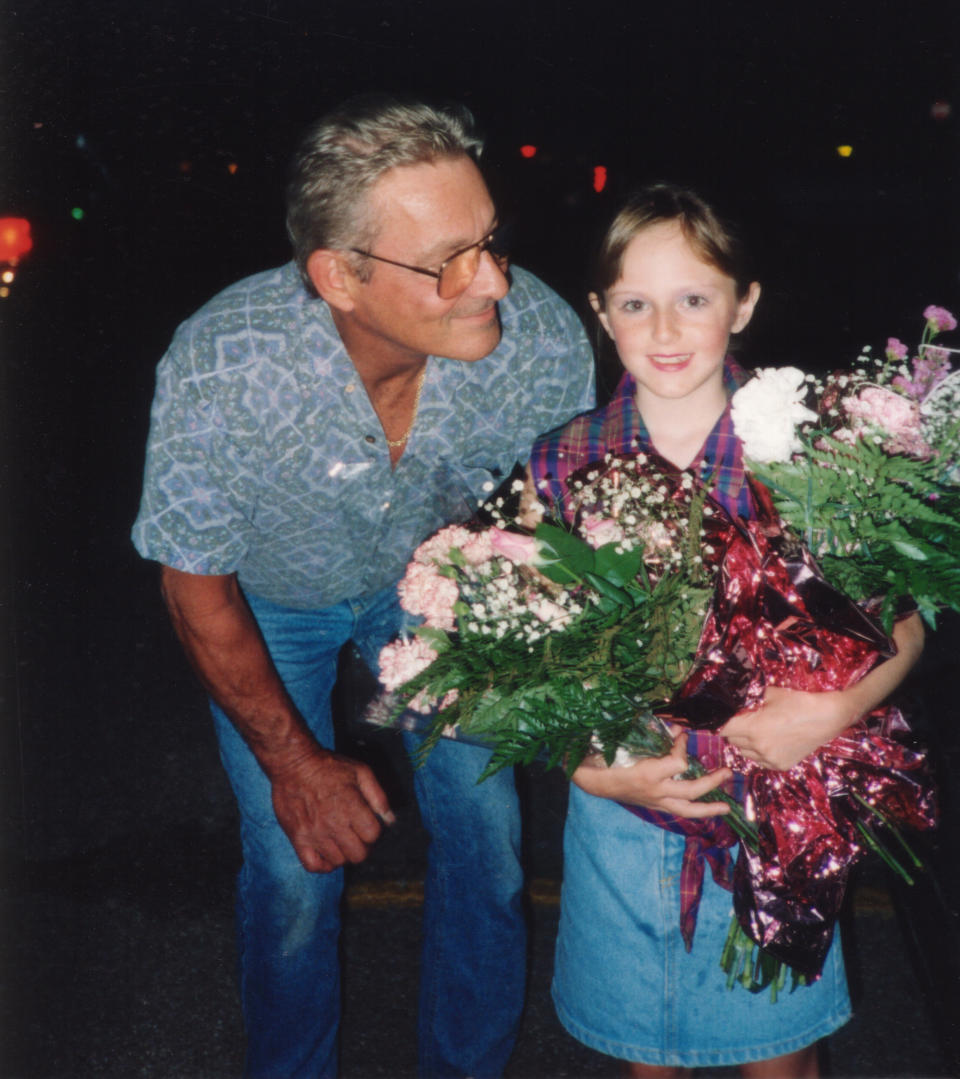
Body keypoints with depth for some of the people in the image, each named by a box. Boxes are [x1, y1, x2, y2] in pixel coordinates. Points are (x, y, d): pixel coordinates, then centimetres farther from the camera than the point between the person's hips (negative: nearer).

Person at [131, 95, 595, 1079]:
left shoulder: (544, 337, -31)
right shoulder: (219, 368, -37)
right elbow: (197, 583, -19)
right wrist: (293, 762, -13)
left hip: (435, 576, 2)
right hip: (269, 599, -2)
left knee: (486, 840, 2)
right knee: (295, 873, -3)